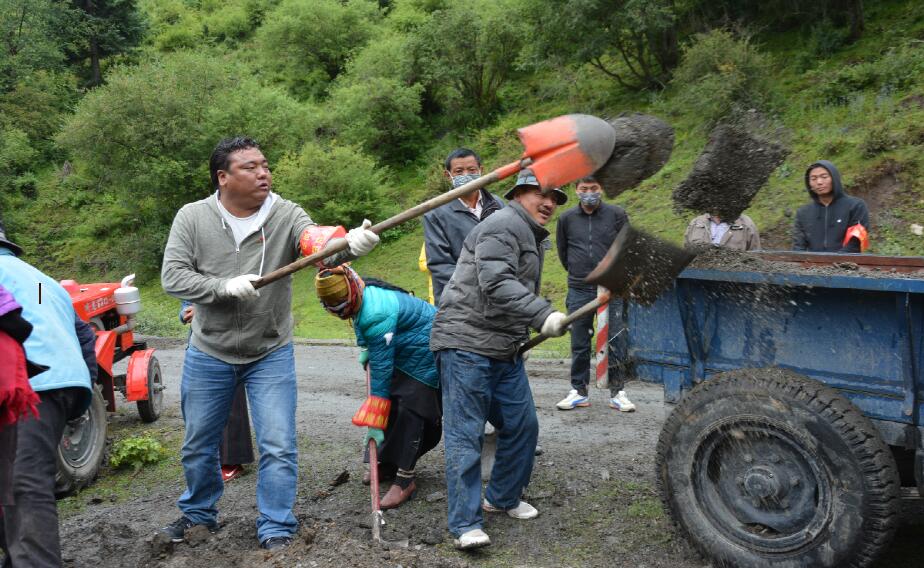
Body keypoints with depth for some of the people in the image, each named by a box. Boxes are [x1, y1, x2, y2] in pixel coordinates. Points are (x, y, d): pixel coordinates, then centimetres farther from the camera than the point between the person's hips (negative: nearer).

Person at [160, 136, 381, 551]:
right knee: (198, 445, 18)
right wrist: (225, 286, -30)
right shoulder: (192, 217, -9)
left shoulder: (286, 215, -12)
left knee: (278, 448, -2)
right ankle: (198, 514, 42)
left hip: (271, 355, -1)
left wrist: (349, 244, -52)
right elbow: (172, 277, -15)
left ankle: (277, 531, 15)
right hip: (208, 355, 2)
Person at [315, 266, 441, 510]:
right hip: (404, 352, 10)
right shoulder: (365, 297, -6)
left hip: (425, 355, -10)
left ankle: (405, 479, -11)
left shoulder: (377, 315, -34)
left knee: (410, 409, -15)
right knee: (393, 404, 10)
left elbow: (382, 369, -32)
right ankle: (388, 462, 24)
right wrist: (368, 349, 12)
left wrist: (375, 422, -28)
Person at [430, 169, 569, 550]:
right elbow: (495, 283, -26)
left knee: (522, 426, 12)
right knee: (465, 434, -6)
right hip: (466, 344, -10)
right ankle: (466, 523, 0)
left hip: (506, 351, 10)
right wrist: (542, 314, -33)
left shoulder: (533, 237, 21)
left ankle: (503, 498, 30)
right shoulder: (504, 226, -12)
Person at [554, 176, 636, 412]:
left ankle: (617, 392, 11)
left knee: (616, 342, 0)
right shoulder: (567, 218, 4)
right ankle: (579, 391, 18)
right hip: (579, 291, 2)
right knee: (579, 345, 8)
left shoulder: (617, 214, 0)